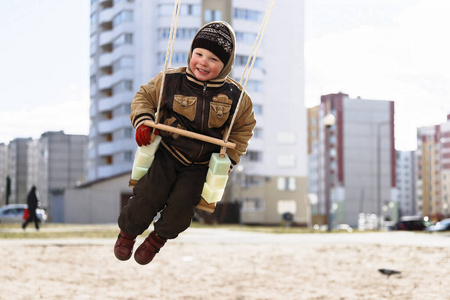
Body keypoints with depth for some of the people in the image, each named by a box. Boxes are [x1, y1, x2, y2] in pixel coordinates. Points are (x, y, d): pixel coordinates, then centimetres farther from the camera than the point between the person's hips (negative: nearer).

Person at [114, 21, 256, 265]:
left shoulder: (234, 96, -3)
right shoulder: (170, 80, -6)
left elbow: (243, 128, 12)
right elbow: (144, 97, 8)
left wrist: (228, 159, 2)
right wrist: (142, 121, -11)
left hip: (200, 165, 1)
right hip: (166, 153, 0)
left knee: (182, 204, -19)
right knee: (149, 195, -19)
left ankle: (158, 237, 14)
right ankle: (127, 231, 14)